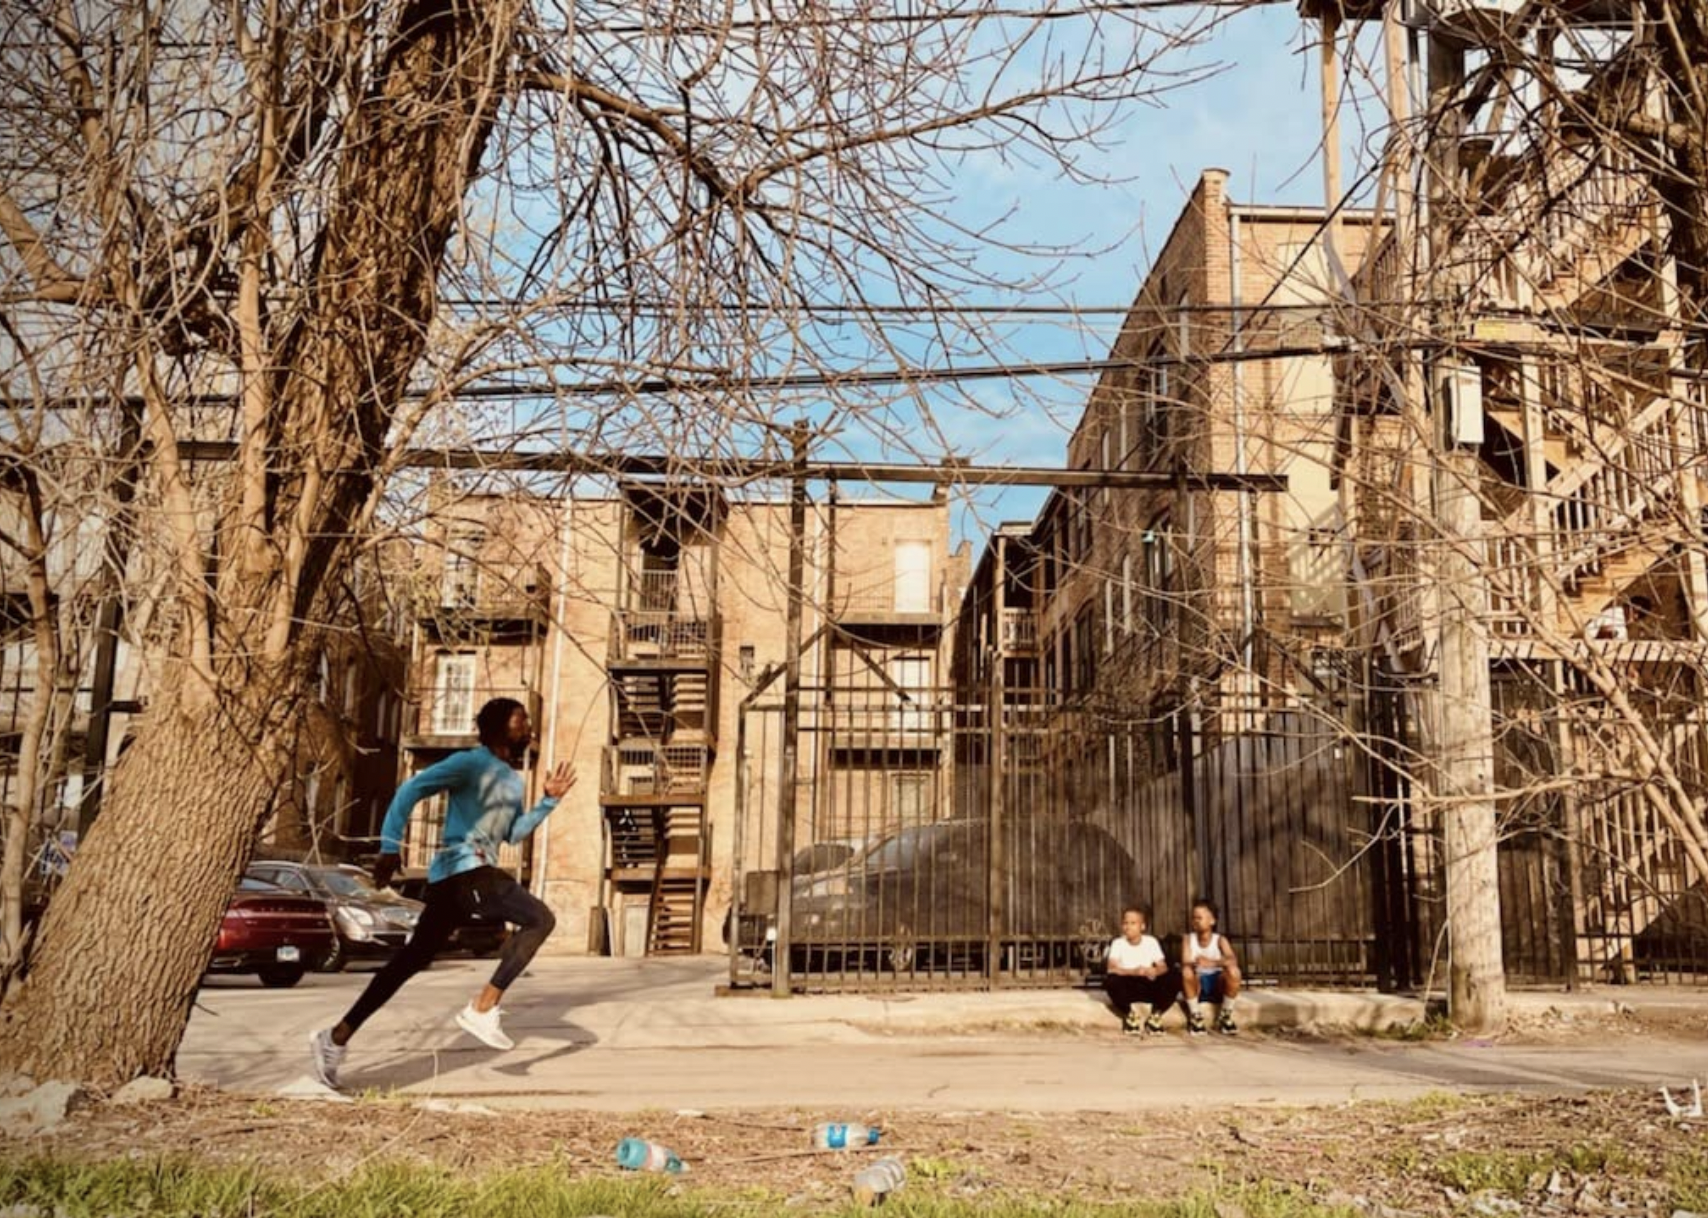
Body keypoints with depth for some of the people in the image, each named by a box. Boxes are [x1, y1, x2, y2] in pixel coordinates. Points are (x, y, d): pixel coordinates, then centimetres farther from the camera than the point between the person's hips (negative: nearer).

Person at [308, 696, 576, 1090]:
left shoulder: (513, 780, 21)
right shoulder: (470, 763, -5)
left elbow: (514, 834, 22)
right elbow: (411, 790, -9)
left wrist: (549, 801, 12)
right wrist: (390, 846, -15)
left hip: (479, 871, 9)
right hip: (463, 867, -9)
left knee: (414, 958, 8)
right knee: (539, 918, -20)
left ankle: (336, 1037, 15)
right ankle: (482, 1008, -17)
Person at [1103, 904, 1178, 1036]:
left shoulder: (1151, 941, -1)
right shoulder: (1118, 943, -7)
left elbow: (1163, 967, -7)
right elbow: (1111, 968, -21)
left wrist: (1155, 971, -32)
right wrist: (1133, 971, -38)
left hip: (1149, 987, 1)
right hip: (1128, 988, -1)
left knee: (1173, 980, -25)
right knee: (1111, 980, -34)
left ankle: (1155, 1015, -5)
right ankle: (1131, 1014, -8)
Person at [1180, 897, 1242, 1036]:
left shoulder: (1220, 939, -7)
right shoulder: (1188, 939, -5)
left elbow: (1233, 960, -26)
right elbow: (1184, 963, -19)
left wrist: (1212, 962, -46)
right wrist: (1194, 964, -44)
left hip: (1217, 984, 0)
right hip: (1197, 985, 0)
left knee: (1233, 971, -31)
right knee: (1186, 971, -33)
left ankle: (1225, 1017, -9)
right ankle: (1195, 1016, -12)